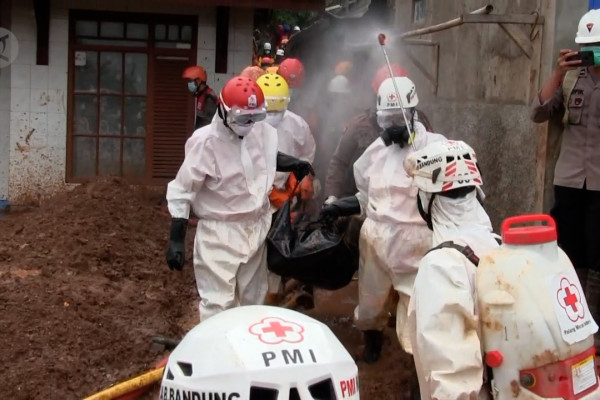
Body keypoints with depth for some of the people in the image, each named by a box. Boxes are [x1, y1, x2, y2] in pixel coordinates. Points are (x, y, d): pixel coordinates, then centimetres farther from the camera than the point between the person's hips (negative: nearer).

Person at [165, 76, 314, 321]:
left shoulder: (262, 131, -6)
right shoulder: (206, 142, -22)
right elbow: (181, 191, -17)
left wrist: (293, 165, 2)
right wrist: (176, 240, -19)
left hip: (256, 228, 6)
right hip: (220, 233, -6)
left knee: (254, 299, 20)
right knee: (217, 304, -5)